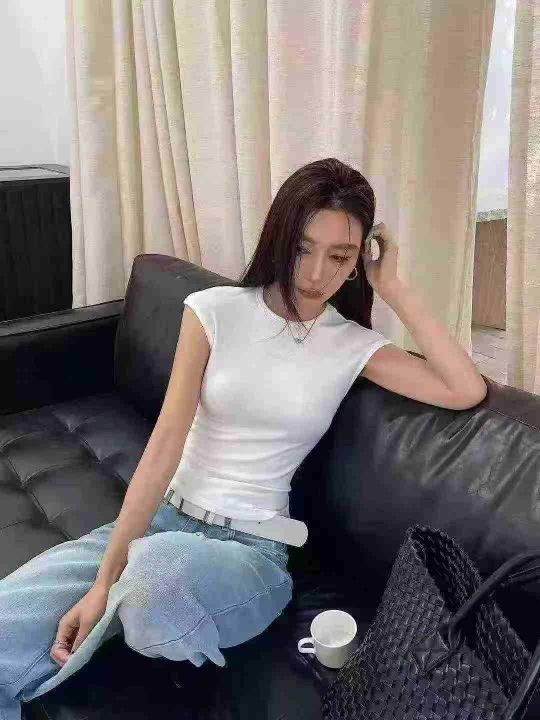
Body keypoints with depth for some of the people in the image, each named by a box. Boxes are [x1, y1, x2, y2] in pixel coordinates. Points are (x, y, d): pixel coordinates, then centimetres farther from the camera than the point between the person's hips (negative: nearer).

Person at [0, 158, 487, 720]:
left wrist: (393, 291, -9)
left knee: (153, 576, -36)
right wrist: (105, 578, -15)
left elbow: (467, 391, -11)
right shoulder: (215, 310, -3)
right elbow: (165, 443, -9)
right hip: (161, 516, 1)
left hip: (251, 546, 0)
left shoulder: (354, 346, 1)